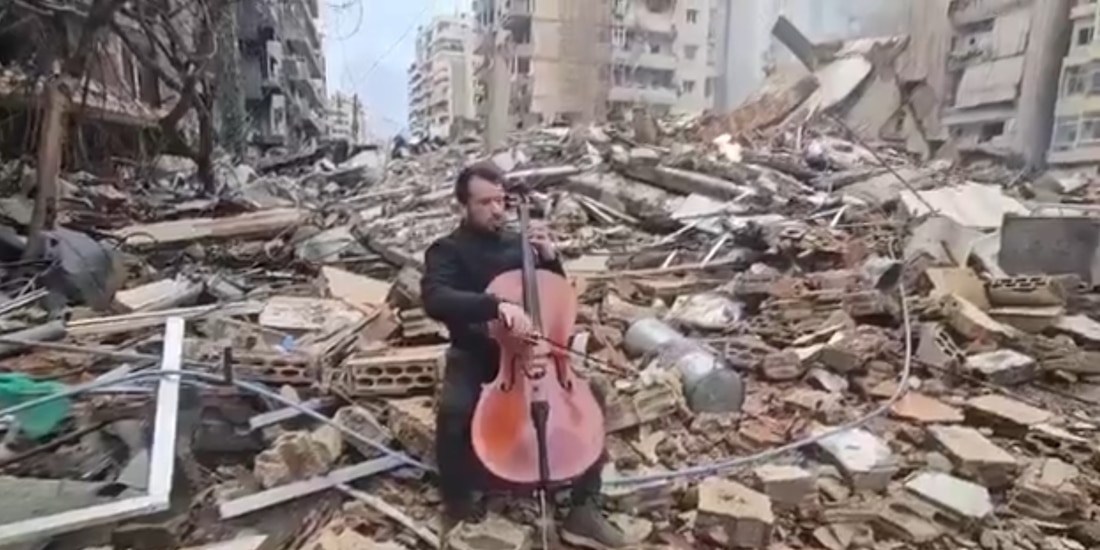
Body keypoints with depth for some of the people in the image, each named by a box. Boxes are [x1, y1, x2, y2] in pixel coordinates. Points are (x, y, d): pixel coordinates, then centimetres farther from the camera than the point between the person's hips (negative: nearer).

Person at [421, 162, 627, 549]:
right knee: (453, 410, -32)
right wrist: (496, 305, -40)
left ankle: (584, 509, -4)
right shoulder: (447, 251, -5)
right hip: (474, 356, -3)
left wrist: (549, 257, -4)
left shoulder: (516, 244, 9)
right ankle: (457, 507, -2)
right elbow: (435, 300, -26)